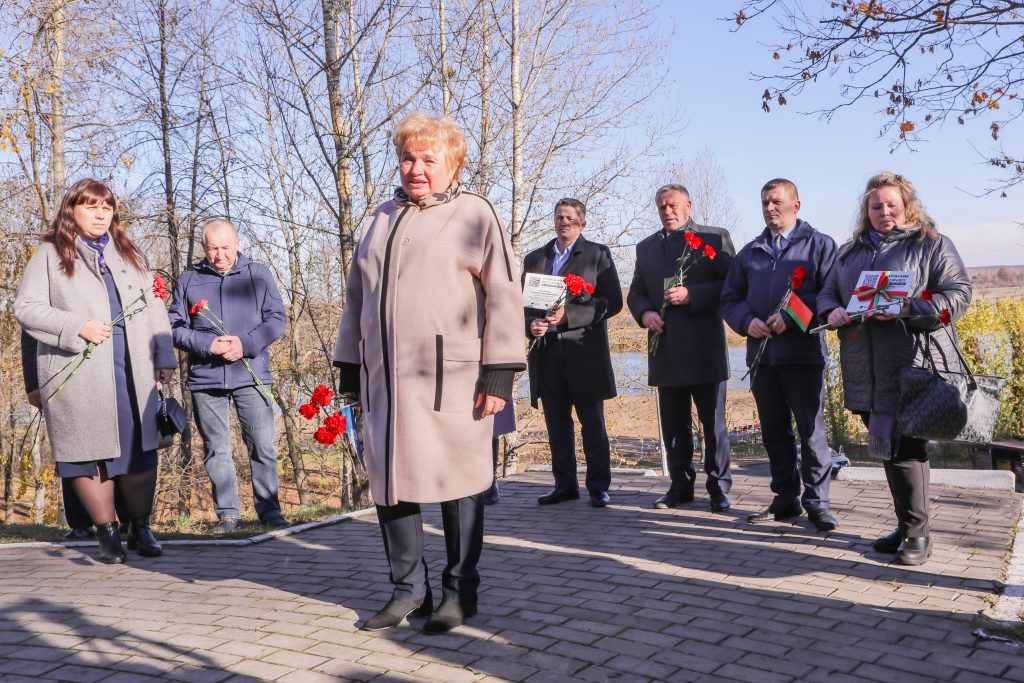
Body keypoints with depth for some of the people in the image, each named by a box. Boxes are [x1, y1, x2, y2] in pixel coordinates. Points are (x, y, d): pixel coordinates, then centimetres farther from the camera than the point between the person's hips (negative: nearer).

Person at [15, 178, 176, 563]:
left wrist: (165, 357, 8)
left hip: (133, 372, 3)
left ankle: (141, 529, 15)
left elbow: (152, 308, 17)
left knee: (140, 449, 2)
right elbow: (26, 308, -1)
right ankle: (107, 534, 13)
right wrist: (77, 327, -12)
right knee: (90, 452, 1)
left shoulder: (129, 254, 19)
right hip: (78, 375, -3)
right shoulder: (50, 254, 6)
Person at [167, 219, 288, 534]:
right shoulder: (188, 280, 9)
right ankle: (228, 513, 15)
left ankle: (269, 510, 8)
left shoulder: (258, 274, 8)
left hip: (251, 375, -1)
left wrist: (246, 344, -13)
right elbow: (175, 327, 5)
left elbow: (276, 318, 2)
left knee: (262, 445, -1)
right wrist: (208, 345, -12)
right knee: (216, 449, 6)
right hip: (205, 378, 1)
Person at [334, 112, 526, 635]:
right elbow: (357, 297, 21)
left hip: (451, 381, -5)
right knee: (390, 484, 9)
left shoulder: (474, 215, -1)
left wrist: (499, 373, -12)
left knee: (457, 485, 3)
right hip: (384, 381, 6)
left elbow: (503, 296, -6)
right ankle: (407, 589, 23)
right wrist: (350, 367, 17)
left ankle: (459, 592, 18)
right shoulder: (380, 220, 18)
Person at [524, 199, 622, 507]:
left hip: (584, 351, -4)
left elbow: (612, 300, -5)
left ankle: (598, 487, 7)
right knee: (557, 424, 8)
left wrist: (569, 315, -15)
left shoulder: (597, 254, 5)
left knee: (592, 424, 1)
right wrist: (531, 324, -7)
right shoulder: (534, 259, 16)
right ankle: (565, 484, 18)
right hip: (545, 352, 4)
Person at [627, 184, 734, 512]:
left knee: (714, 423, 1)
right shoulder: (646, 247, 16)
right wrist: (644, 313, -4)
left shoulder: (715, 238, 3)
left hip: (704, 347, -4)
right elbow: (635, 292, 17)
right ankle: (680, 485, 20)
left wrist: (691, 295, -17)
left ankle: (718, 488, 10)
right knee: (673, 424, 10)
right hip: (665, 348, 4)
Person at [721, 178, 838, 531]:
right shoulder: (749, 253, 17)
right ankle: (786, 498, 20)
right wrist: (747, 321, -5)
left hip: (802, 352, -5)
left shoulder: (819, 245, 3)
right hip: (761, 354, 5)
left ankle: (817, 501, 8)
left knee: (812, 430, -2)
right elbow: (730, 298, 15)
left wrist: (792, 318, -17)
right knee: (774, 430, 10)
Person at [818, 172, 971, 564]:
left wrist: (910, 309, -20)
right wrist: (833, 312, -3)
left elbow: (958, 295, -6)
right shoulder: (850, 251, 19)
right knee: (887, 447, 11)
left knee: (905, 448, -7)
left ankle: (917, 533, 5)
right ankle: (905, 526, 23)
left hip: (910, 368, -5)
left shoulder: (932, 246, 3)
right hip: (865, 372, 6)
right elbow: (827, 293, 21)